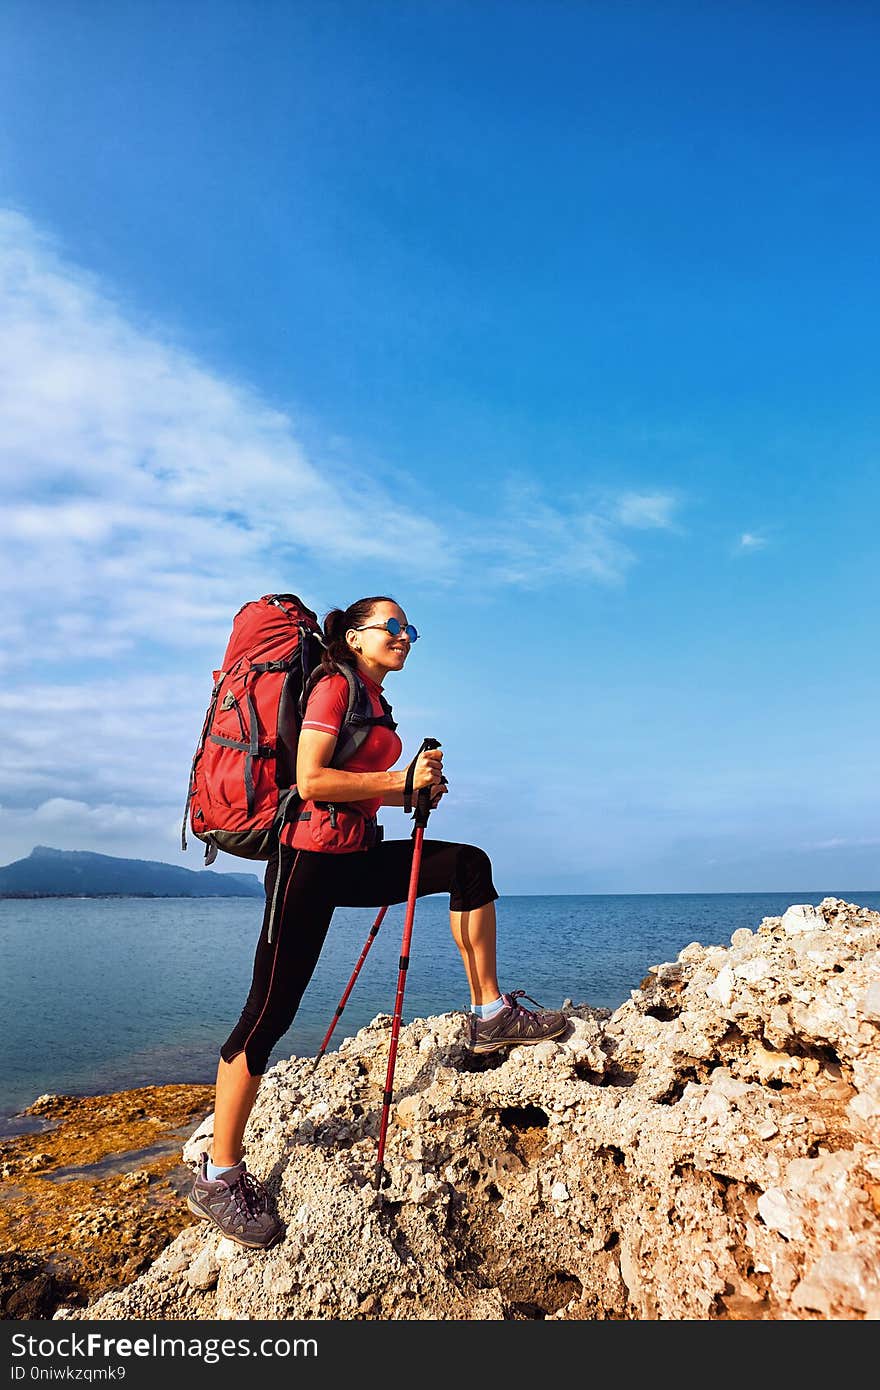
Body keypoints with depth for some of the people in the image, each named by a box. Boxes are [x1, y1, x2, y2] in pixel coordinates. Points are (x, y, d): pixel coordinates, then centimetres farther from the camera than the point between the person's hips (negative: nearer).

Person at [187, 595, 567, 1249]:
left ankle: (491, 1014, 7)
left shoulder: (375, 700, 17)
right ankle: (219, 1176, 8)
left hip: (356, 857, 9)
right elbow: (312, 782, -20)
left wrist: (414, 789, 7)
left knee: (470, 864, 2)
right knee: (271, 1010, -4)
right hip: (311, 857, -9)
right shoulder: (334, 686, -9)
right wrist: (401, 779, -15)